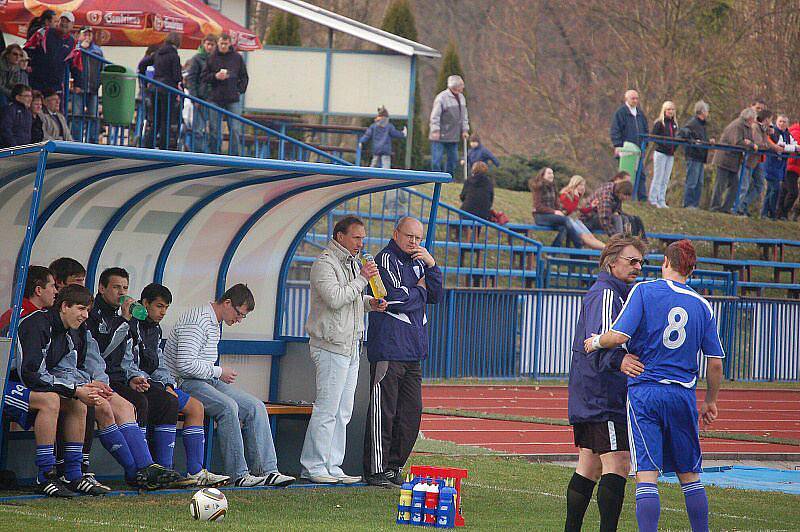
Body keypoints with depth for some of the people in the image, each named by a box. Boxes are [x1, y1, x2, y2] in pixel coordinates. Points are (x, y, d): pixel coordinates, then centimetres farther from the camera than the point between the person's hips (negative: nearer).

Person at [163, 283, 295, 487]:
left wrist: (222, 375, 9)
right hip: (185, 384, -10)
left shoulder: (215, 324, 18)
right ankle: (239, 475, -31)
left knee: (255, 407, -5)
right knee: (228, 407, -33)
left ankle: (266, 471, -11)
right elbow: (185, 364, -24)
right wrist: (219, 372, -13)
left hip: (208, 380, 10)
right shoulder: (197, 322, -16)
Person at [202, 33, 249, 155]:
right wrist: (215, 76, -10)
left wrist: (240, 90, 1)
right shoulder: (211, 58, 5)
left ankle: (234, 155, -2)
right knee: (215, 130, 4)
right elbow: (203, 77, 7)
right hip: (216, 99, 0)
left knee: (235, 130, -6)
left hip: (233, 100, 0)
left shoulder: (237, 58, 7)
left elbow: (244, 77, 14)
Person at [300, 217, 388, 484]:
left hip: (351, 347, 10)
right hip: (331, 346, -9)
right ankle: (313, 467, -5)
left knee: (343, 412, 9)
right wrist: (362, 279, -17)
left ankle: (332, 467, 13)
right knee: (327, 409, -9)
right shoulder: (324, 264, -11)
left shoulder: (352, 262, 18)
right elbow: (335, 299, -23)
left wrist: (370, 303, 9)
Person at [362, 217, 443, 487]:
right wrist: (419, 289, 1)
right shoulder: (386, 259, -5)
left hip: (413, 351, 8)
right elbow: (396, 298, -17)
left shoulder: (417, 262, 20)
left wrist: (431, 265, -1)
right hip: (388, 350, -8)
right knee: (383, 412, -7)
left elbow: (436, 296, 12)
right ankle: (376, 471, -5)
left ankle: (394, 466, 16)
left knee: (411, 412, 8)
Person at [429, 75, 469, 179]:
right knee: (437, 159, -5)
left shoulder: (461, 98, 10)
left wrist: (465, 130, 11)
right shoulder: (441, 98, -14)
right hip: (440, 135, -7)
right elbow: (435, 116, -15)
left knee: (453, 158, 10)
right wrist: (435, 130, -19)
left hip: (454, 136, 7)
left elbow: (464, 115, 18)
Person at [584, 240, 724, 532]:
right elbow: (715, 363, 6)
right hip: (683, 395, 3)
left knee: (646, 475, -6)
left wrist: (596, 342, 8)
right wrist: (710, 401, 21)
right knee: (690, 475, 14)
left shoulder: (644, 291, -3)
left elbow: (618, 336, -14)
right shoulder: (702, 305, 6)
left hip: (644, 390, -3)